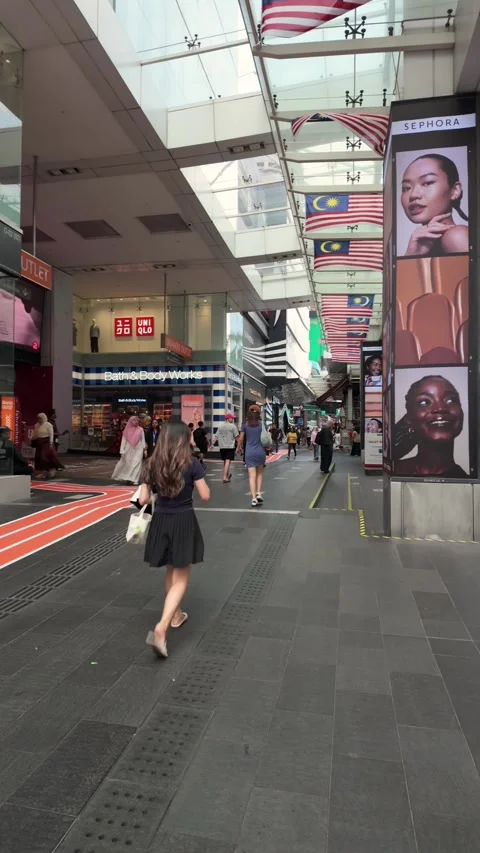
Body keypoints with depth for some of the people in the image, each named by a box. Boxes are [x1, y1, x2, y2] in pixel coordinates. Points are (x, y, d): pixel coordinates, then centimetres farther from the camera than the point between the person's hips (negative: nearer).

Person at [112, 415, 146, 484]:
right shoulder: (126, 430, 0)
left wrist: (145, 450, -1)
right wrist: (122, 451, -5)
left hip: (138, 450, 0)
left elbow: (143, 440, 3)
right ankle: (125, 478, 24)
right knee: (126, 464, 8)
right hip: (129, 450, 0)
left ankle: (134, 479, -4)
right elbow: (123, 441, 0)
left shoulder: (140, 429, 2)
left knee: (136, 464, -6)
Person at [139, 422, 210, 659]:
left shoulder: (153, 464, -2)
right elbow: (205, 496, -8)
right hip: (184, 523, -4)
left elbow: (143, 500, -1)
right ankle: (160, 629, -10)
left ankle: (176, 615, 40)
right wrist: (200, 480, 9)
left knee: (171, 571, 25)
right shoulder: (192, 464, -12)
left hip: (161, 521, 4)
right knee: (181, 578, 4)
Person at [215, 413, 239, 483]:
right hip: (230, 446, -6)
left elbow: (216, 436, 6)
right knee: (228, 461, -7)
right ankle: (225, 477, -14)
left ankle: (227, 475, 33)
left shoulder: (220, 426, 10)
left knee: (225, 461, 18)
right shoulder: (233, 426, -6)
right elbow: (236, 436, -6)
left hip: (222, 446, 6)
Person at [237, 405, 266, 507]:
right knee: (259, 473, 21)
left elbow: (241, 438, 5)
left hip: (249, 452, -1)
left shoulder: (245, 424, 1)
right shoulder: (262, 424, 1)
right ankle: (258, 493, 11)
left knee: (252, 475, -3)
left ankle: (254, 498, -10)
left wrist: (239, 448, 21)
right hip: (260, 451, 1)